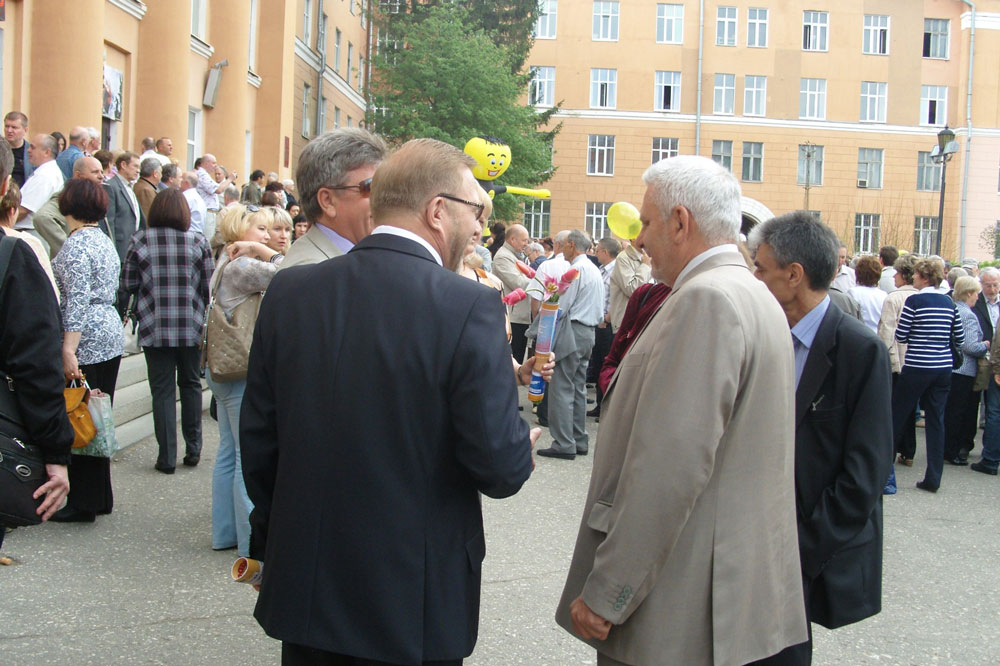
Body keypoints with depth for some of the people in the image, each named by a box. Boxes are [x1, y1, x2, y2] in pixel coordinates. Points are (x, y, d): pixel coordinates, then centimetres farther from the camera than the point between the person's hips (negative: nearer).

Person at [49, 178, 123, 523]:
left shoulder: (75, 245, -13)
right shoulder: (104, 240, 14)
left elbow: (77, 301, -22)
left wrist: (68, 349, -24)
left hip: (87, 342, -9)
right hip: (111, 337, 9)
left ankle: (84, 503, 4)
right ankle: (100, 497, 21)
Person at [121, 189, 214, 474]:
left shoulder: (140, 240, -4)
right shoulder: (198, 241, -3)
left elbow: (128, 285, -2)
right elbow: (210, 286, -2)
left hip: (155, 328, -1)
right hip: (191, 327, 1)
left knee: (162, 389, 4)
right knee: (190, 384, 15)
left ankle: (167, 457, 4)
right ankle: (193, 450, 18)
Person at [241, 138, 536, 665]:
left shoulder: (289, 292, -3)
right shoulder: (470, 306, -17)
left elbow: (258, 439, 3)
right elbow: (500, 468, -18)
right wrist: (521, 448, 5)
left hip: (305, 587, 4)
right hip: (415, 602, -4)